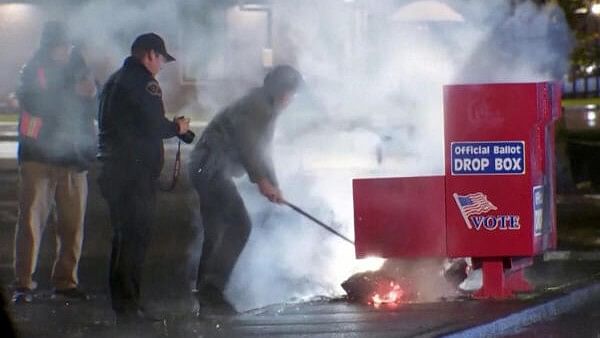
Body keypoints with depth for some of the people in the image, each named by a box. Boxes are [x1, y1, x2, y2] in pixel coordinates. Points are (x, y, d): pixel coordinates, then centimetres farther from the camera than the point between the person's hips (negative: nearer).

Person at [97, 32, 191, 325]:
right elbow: (152, 126, -19)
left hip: (112, 166, 10)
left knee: (124, 237, 16)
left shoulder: (114, 81, 18)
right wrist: (177, 127, 1)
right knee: (135, 238, -7)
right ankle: (129, 307, -8)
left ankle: (122, 305, 20)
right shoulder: (142, 82, -12)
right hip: (135, 170, -10)